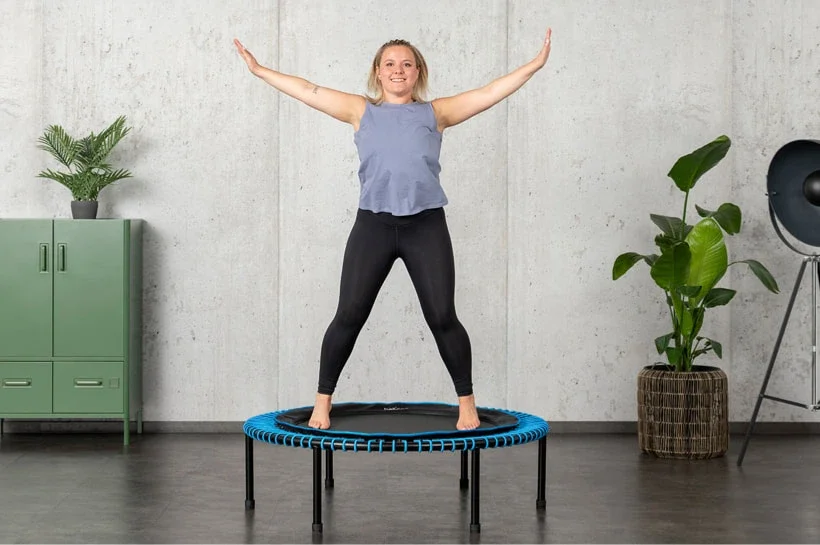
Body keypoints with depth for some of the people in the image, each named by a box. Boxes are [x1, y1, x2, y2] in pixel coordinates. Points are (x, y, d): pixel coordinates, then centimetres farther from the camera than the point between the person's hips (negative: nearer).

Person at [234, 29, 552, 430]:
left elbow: (490, 93, 9)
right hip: (373, 223, 0)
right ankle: (323, 400, 14)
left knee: (442, 317, -1)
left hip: (426, 224, 0)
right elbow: (308, 91, 11)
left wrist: (534, 66, 3)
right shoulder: (361, 111, 13)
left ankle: (466, 401, 13)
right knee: (349, 315, 0)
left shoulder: (435, 112, 13)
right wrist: (259, 70, 9)